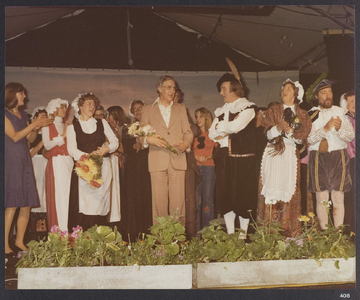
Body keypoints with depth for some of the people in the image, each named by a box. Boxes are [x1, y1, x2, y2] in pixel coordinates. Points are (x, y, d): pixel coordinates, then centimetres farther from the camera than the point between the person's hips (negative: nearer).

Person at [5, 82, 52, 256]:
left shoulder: (23, 114, 18)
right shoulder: (6, 114, -4)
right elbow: (15, 136, -11)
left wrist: (37, 128, 3)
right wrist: (34, 124, -12)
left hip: (24, 161, 7)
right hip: (11, 162, -7)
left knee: (27, 205, 3)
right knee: (11, 206, -10)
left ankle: (19, 242, 12)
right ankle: (6, 246, -4)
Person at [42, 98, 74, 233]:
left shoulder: (67, 126, 21)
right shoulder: (48, 126, 8)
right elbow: (47, 145, -6)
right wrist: (63, 136, -10)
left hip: (69, 162, 4)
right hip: (56, 164, -4)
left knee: (69, 194, -3)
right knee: (58, 195, -8)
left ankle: (69, 229, -1)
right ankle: (59, 229, -6)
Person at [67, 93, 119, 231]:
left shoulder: (102, 123, 19)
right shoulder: (72, 127, 9)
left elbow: (115, 141, 12)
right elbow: (72, 149, -4)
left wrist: (107, 149, -10)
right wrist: (87, 156, -21)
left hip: (103, 167, 2)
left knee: (100, 204, -4)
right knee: (83, 207, -11)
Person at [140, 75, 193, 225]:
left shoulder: (180, 109, 20)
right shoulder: (148, 109, 14)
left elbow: (188, 132, 16)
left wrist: (186, 143, -6)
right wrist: (149, 139, -13)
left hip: (178, 160, 1)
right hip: (157, 161, -1)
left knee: (178, 201, -5)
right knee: (159, 201, -6)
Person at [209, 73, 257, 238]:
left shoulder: (247, 107, 0)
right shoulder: (221, 110, 20)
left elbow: (235, 127, -14)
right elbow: (212, 133, 10)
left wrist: (221, 128, 2)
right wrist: (228, 131, -6)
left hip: (242, 157, -6)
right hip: (224, 157, 6)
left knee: (243, 193, -4)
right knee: (224, 194, 4)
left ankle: (243, 234, 5)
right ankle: (230, 234, 12)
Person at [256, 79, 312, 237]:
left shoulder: (302, 115, 12)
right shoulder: (273, 110, 12)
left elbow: (301, 138, 3)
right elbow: (269, 134, 1)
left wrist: (289, 130, -12)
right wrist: (278, 127, -17)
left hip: (290, 156, 1)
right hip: (273, 154, 0)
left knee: (290, 193, -4)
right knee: (272, 191, -7)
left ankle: (289, 233, 0)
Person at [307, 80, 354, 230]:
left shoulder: (340, 112, 9)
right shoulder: (311, 114, 4)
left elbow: (351, 136, 4)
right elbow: (309, 139, -6)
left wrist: (339, 129, -14)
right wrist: (326, 129, -18)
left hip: (339, 158, 1)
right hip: (318, 159, -1)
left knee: (338, 198, 0)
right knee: (322, 199, 0)